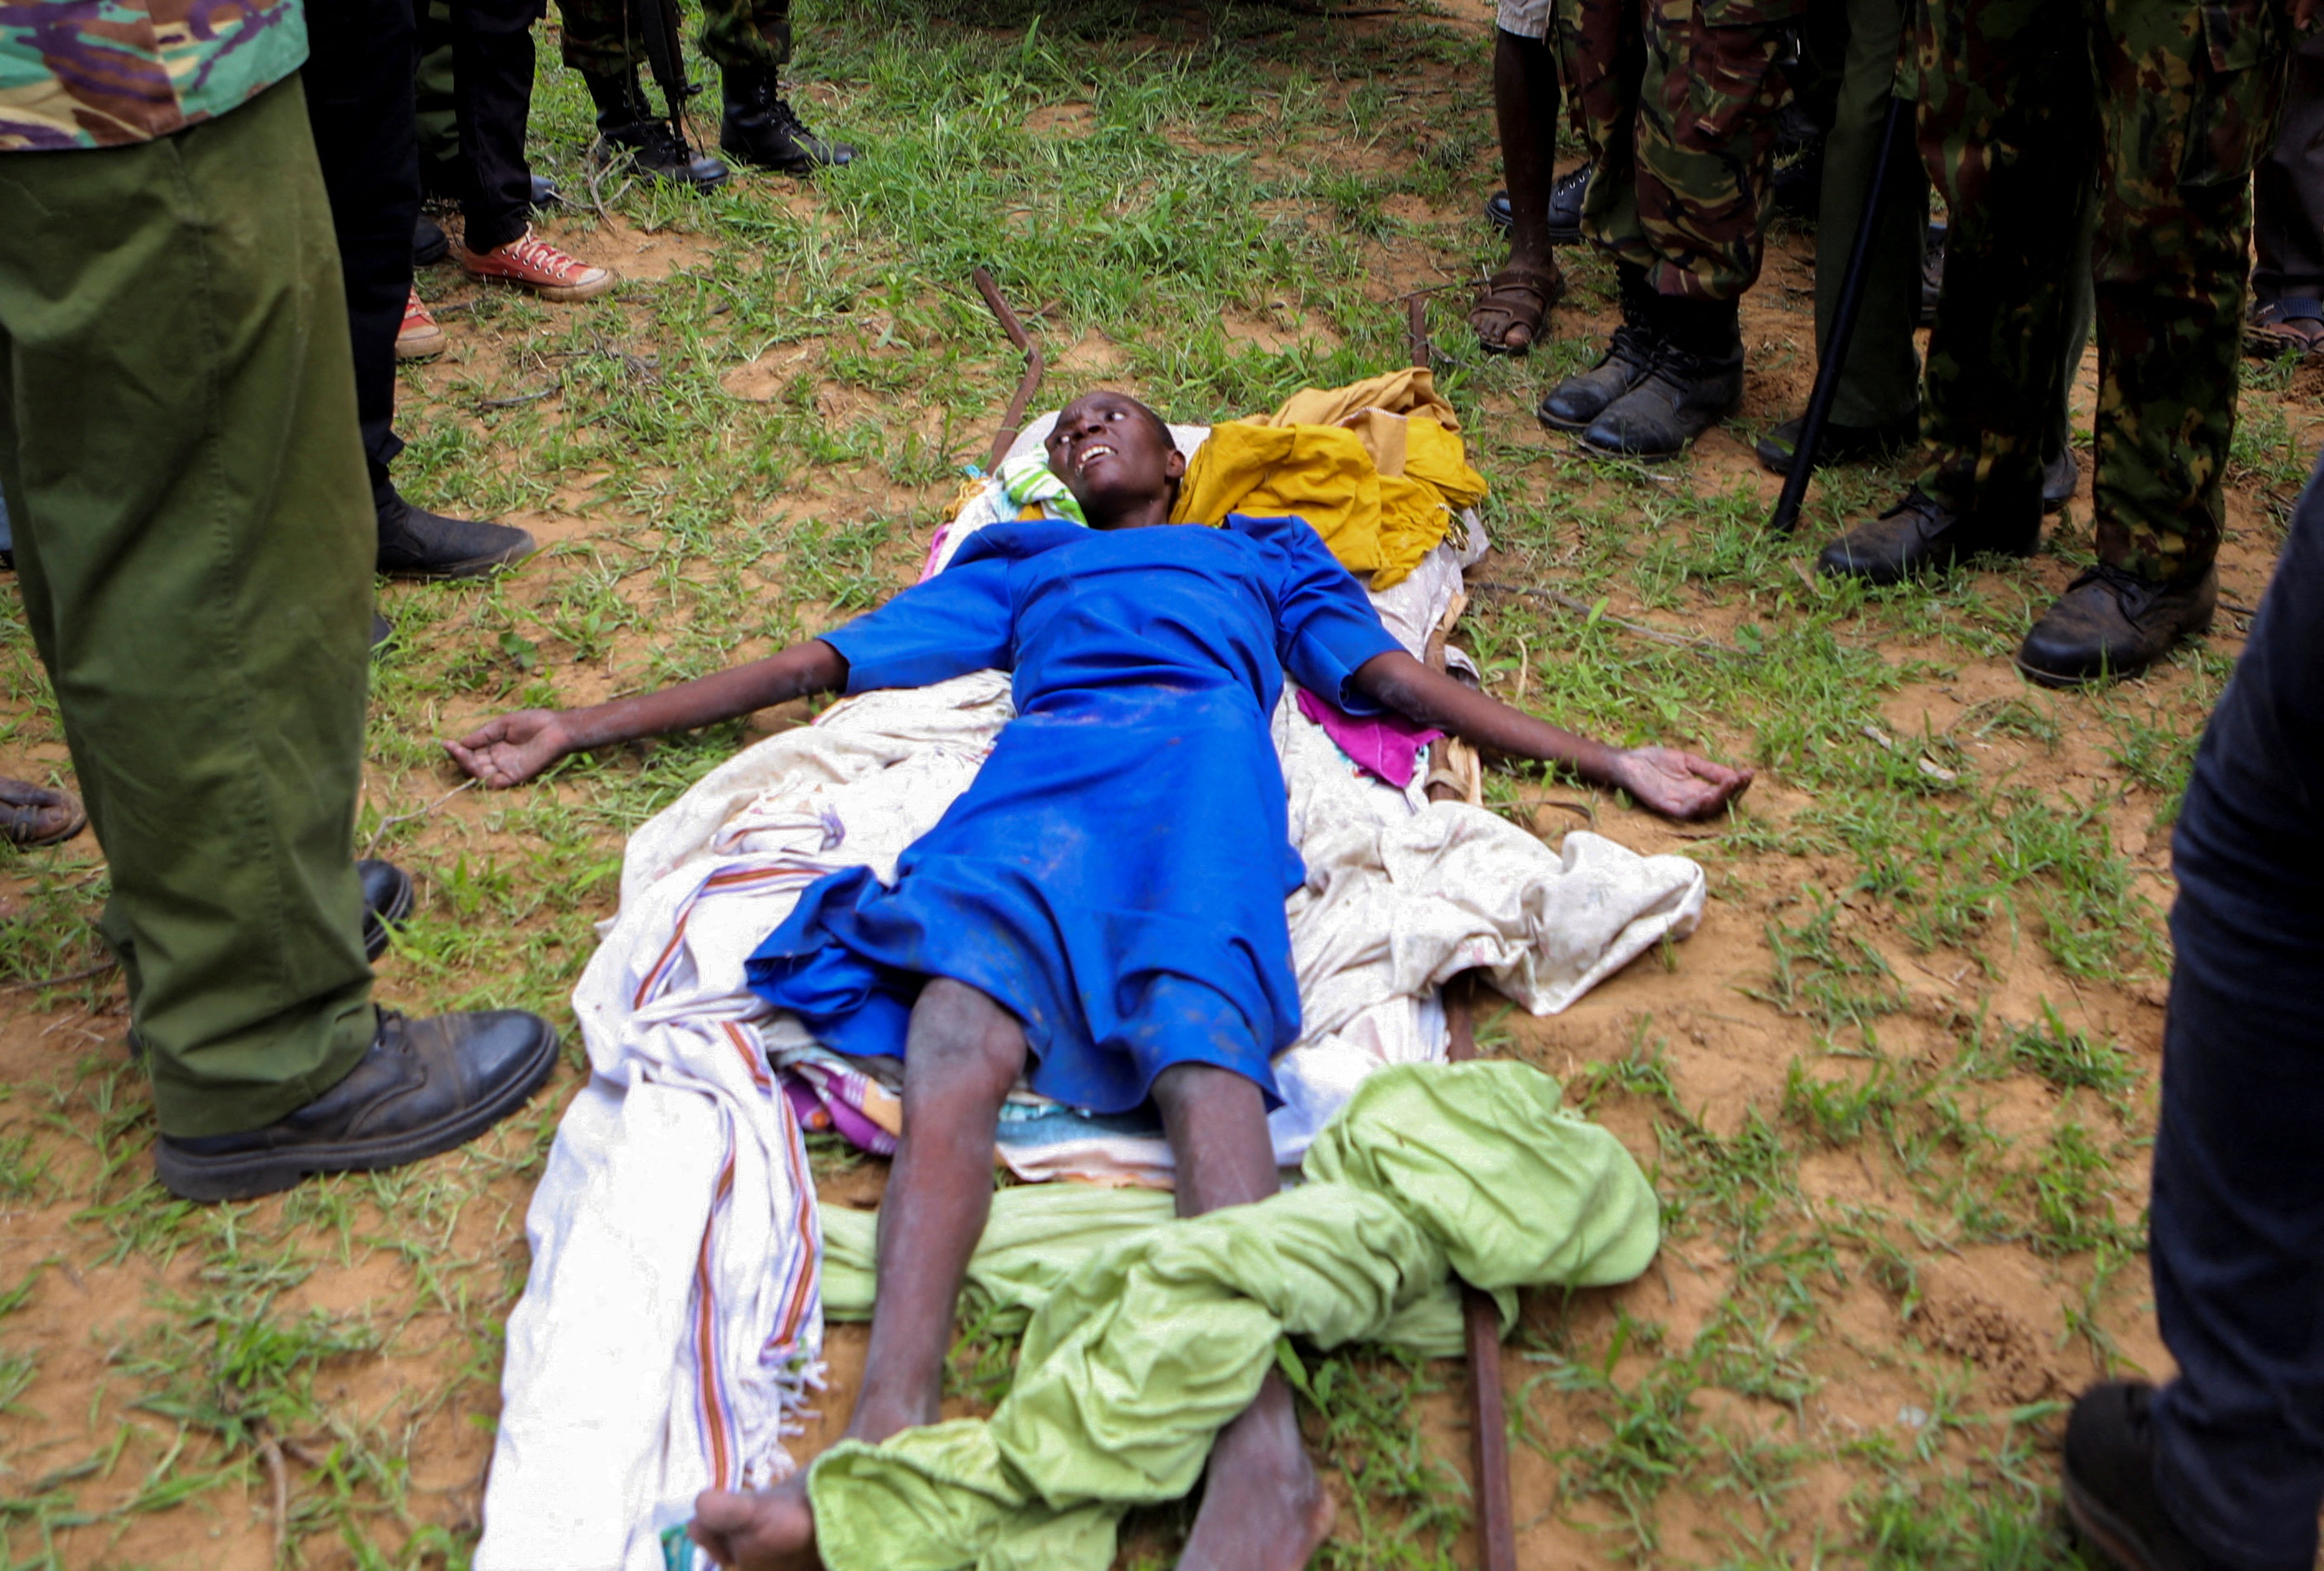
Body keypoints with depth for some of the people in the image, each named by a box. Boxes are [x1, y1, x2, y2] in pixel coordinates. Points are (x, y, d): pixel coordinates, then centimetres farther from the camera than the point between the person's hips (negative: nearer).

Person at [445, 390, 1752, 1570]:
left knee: (1200, 1033, -34)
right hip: (1043, 762, 1)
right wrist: (579, 730, 33)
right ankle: (892, 1431, -55)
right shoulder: (1016, 569, 43)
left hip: (1205, 742, -1)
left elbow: (1399, 677, 29)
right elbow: (812, 664, 37)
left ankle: (1262, 1442, -55)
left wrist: (1609, 761, 18)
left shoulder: (1264, 550, 41)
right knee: (959, 1030, -33)